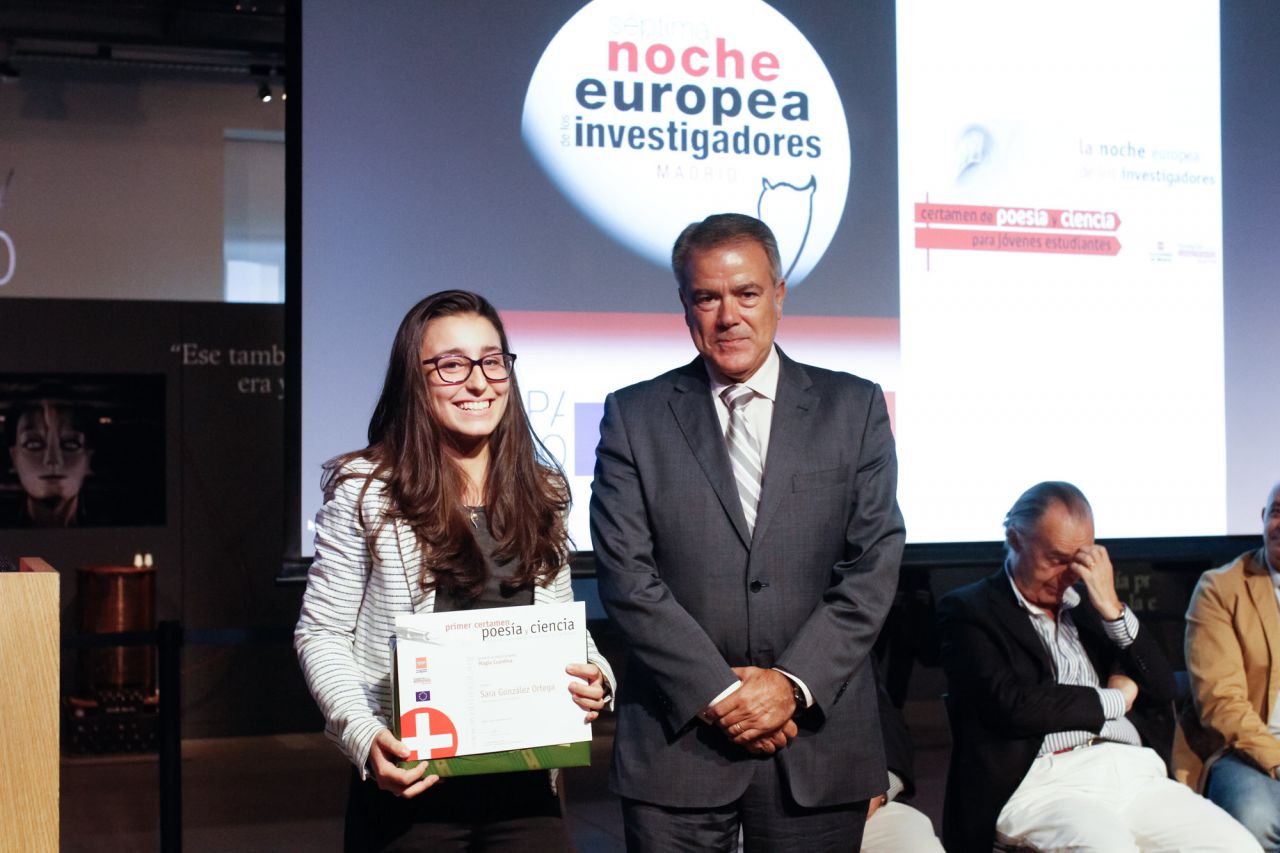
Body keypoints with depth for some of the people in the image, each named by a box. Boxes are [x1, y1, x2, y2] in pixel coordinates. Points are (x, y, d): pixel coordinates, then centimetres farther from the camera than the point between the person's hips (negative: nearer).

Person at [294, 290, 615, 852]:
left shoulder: (542, 495, 7)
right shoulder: (364, 491, -6)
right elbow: (322, 635, -5)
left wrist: (593, 678, -7)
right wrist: (365, 737, -19)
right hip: (407, 788, -3)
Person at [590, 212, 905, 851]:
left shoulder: (853, 408, 6)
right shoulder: (634, 416, 3)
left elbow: (874, 564, 0)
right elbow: (626, 576, -4)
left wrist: (793, 683, -11)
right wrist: (721, 691, -11)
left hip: (818, 743, 1)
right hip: (677, 740, 0)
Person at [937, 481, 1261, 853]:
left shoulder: (1087, 601, 22)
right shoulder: (968, 610, 5)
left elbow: (1163, 690, 16)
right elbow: (1010, 706, -11)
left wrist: (1113, 610, 2)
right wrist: (1115, 699, 3)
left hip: (1135, 771, 6)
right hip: (1047, 780, -6)